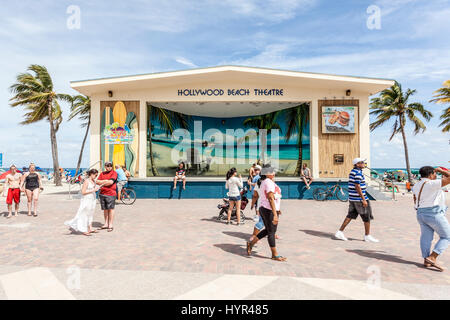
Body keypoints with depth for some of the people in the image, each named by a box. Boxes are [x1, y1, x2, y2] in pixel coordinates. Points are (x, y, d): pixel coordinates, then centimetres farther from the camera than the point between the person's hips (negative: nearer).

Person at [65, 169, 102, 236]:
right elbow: (83, 192, -17)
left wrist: (98, 188, 2)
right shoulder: (86, 181, -13)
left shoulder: (93, 181, 10)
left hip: (92, 200, 8)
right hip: (86, 200, -8)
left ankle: (90, 229, 19)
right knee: (85, 214, 0)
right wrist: (93, 190, -20)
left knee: (90, 214, 12)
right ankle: (84, 230, 6)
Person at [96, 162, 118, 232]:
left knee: (110, 209, -2)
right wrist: (105, 181, -10)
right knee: (105, 209, 10)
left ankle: (110, 225, 4)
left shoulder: (114, 173, -2)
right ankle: (106, 224, 19)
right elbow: (97, 182, 5)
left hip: (111, 193, -5)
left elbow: (111, 182, -14)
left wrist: (102, 183, -3)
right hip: (102, 193, 6)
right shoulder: (102, 173, 16)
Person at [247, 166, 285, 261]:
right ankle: (275, 255, 15)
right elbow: (271, 199, -23)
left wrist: (277, 209, 26)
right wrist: (275, 215, -24)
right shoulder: (269, 182, -17)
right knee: (271, 232, 2)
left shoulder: (264, 182, 15)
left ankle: (251, 243, 24)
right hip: (269, 211, -10)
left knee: (268, 230, 19)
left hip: (264, 209, 10)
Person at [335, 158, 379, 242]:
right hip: (359, 199, -9)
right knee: (367, 217, 5)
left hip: (352, 199, 9)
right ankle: (367, 236, 17)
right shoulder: (358, 173, -17)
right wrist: (364, 199, -19)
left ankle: (340, 232, 9)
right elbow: (357, 187, -22)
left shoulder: (352, 172, 14)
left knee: (350, 216, 10)